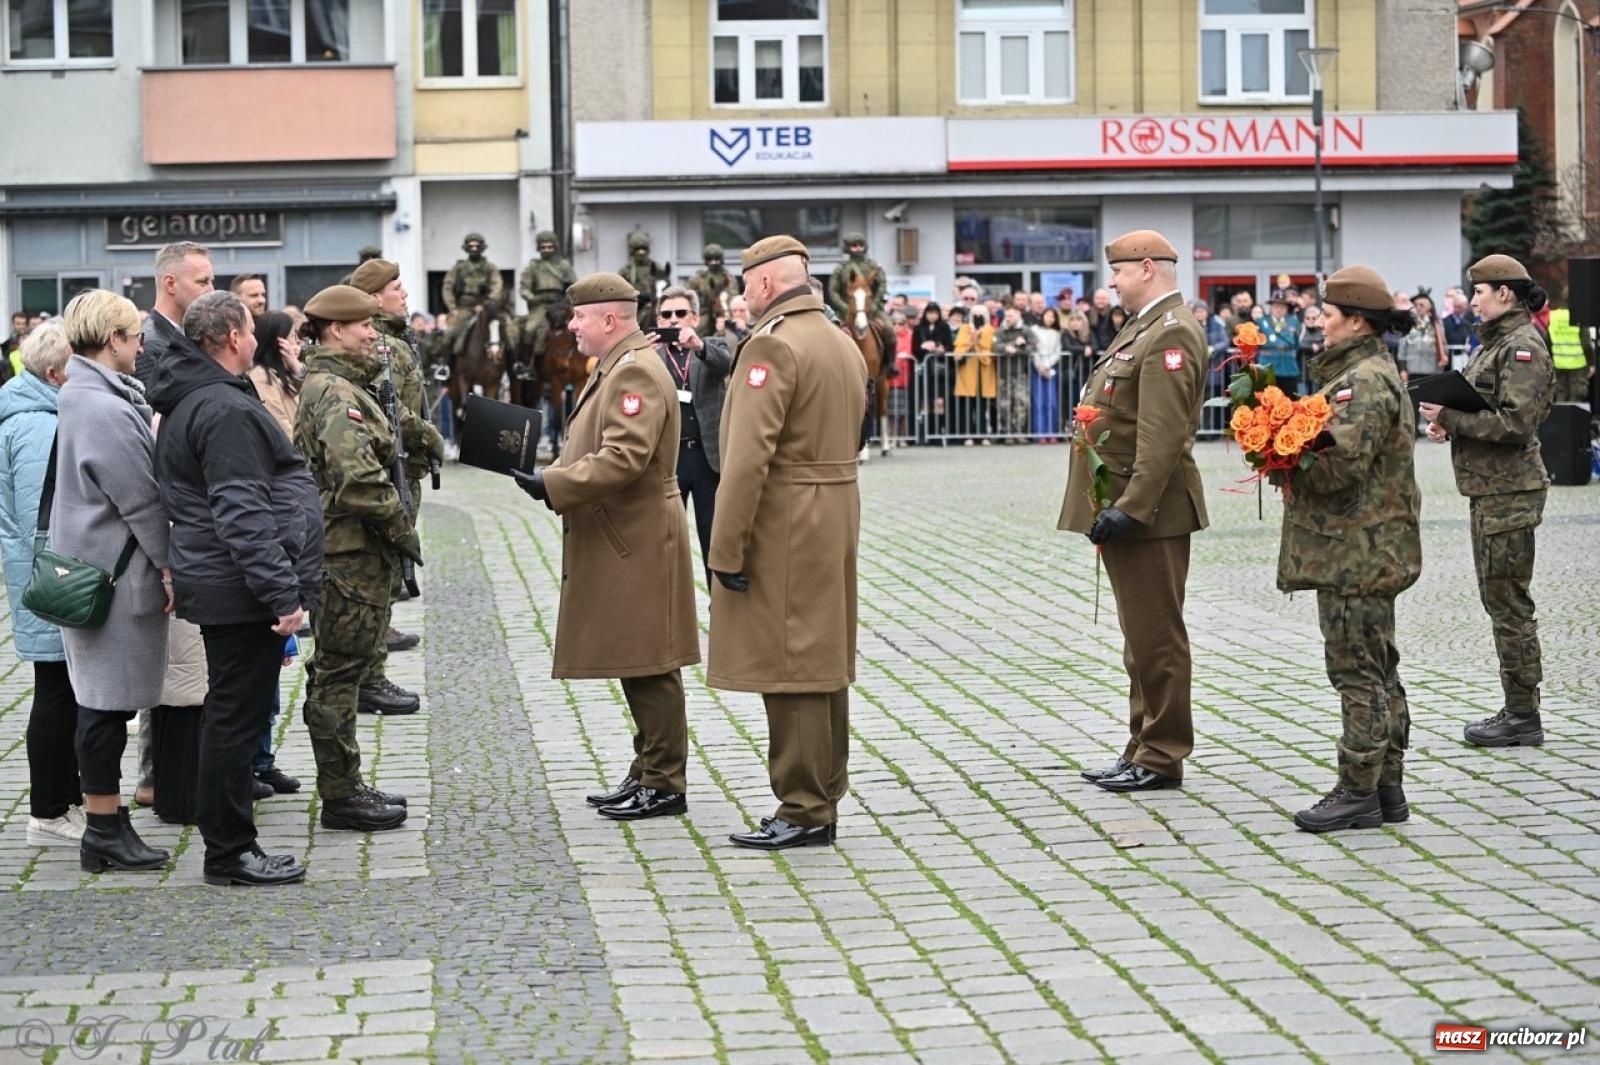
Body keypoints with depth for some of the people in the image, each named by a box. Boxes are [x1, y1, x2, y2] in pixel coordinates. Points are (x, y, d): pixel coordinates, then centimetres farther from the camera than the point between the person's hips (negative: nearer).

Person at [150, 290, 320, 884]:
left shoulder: (189, 401, 17)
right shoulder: (225, 409, -18)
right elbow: (243, 516, -24)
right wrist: (283, 594, -23)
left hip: (222, 587, 11)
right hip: (241, 590, -11)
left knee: (232, 716, 16)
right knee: (238, 717, -4)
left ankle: (229, 842, 25)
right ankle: (229, 853, 2)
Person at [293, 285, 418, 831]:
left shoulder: (327, 385, 17)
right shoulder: (337, 394, -17)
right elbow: (358, 478, -28)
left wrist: (393, 528, 19)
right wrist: (401, 527, -15)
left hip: (345, 549, 11)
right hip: (350, 551, -11)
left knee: (337, 671, 15)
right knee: (339, 672, -4)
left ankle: (344, 785, 24)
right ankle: (341, 795, 2)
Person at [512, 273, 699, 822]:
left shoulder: (636, 371, -17)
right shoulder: (615, 368, 17)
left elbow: (624, 458, -26)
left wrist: (552, 486, -23)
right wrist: (549, 475, 5)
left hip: (637, 544, -11)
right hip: (618, 544, 11)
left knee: (649, 667, -4)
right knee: (637, 667, 15)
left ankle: (665, 784, 2)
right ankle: (649, 773, 22)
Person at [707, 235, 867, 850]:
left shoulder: (771, 345, -16)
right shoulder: (843, 344, 14)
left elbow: (750, 457, -21)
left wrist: (727, 549, -19)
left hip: (783, 532, -10)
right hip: (837, 518, 10)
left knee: (789, 669, -5)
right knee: (826, 667, 13)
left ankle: (804, 811, -1)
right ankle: (823, 803, 20)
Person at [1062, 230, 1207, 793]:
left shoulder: (1171, 335, -16)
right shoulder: (1145, 327, 17)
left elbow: (1163, 437, -25)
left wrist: (1130, 508, -28)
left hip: (1148, 513, -11)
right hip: (1127, 507, 11)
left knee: (1156, 637, -3)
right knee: (1141, 638, 16)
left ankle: (1162, 757, 4)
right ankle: (1144, 747, 24)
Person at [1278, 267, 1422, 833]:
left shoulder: (1367, 383, -16)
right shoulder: (1363, 373, 17)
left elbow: (1341, 467, -24)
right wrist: (1295, 464, 1)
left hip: (1358, 552, -11)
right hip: (1364, 551, 11)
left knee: (1358, 670, -6)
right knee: (1378, 669, 13)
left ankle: (1359, 791, -1)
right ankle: (1386, 787, 20)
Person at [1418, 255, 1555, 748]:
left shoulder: (1523, 347, -15)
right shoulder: (1496, 342, 16)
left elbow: (1516, 423, -23)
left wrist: (1452, 416, -17)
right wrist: (1449, 422, 3)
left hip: (1509, 491, -10)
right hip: (1489, 488, 10)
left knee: (1508, 601, -5)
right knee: (1499, 598, 14)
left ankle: (1523, 716, 2)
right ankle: (1517, 710, 21)